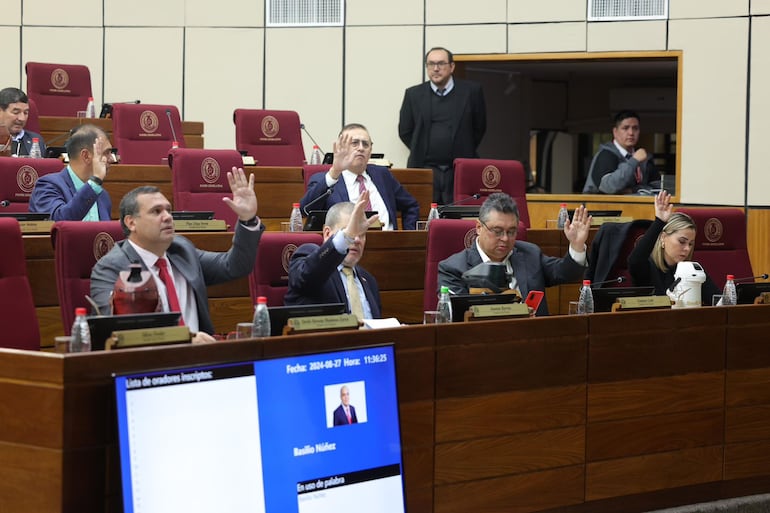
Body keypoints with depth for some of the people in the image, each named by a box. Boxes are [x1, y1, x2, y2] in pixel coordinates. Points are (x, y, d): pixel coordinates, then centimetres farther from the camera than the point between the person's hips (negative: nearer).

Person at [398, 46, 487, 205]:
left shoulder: (471, 91, 4)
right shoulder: (413, 94, 6)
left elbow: (479, 127, 11)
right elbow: (405, 132, 12)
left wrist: (464, 153, 11)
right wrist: (421, 152, 9)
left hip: (460, 172, -1)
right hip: (424, 170, 1)